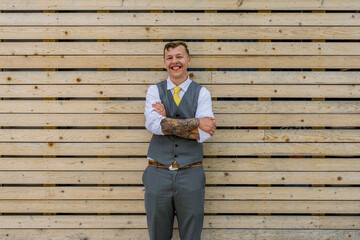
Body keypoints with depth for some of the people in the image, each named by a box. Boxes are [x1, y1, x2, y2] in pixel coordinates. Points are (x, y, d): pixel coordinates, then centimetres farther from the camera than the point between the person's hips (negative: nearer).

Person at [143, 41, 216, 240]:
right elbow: (153, 124, -15)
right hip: (158, 173, 1)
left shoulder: (201, 93, 2)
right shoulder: (154, 91, 4)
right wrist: (195, 122, -15)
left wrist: (167, 122, -11)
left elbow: (203, 134, -12)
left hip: (191, 175, 0)